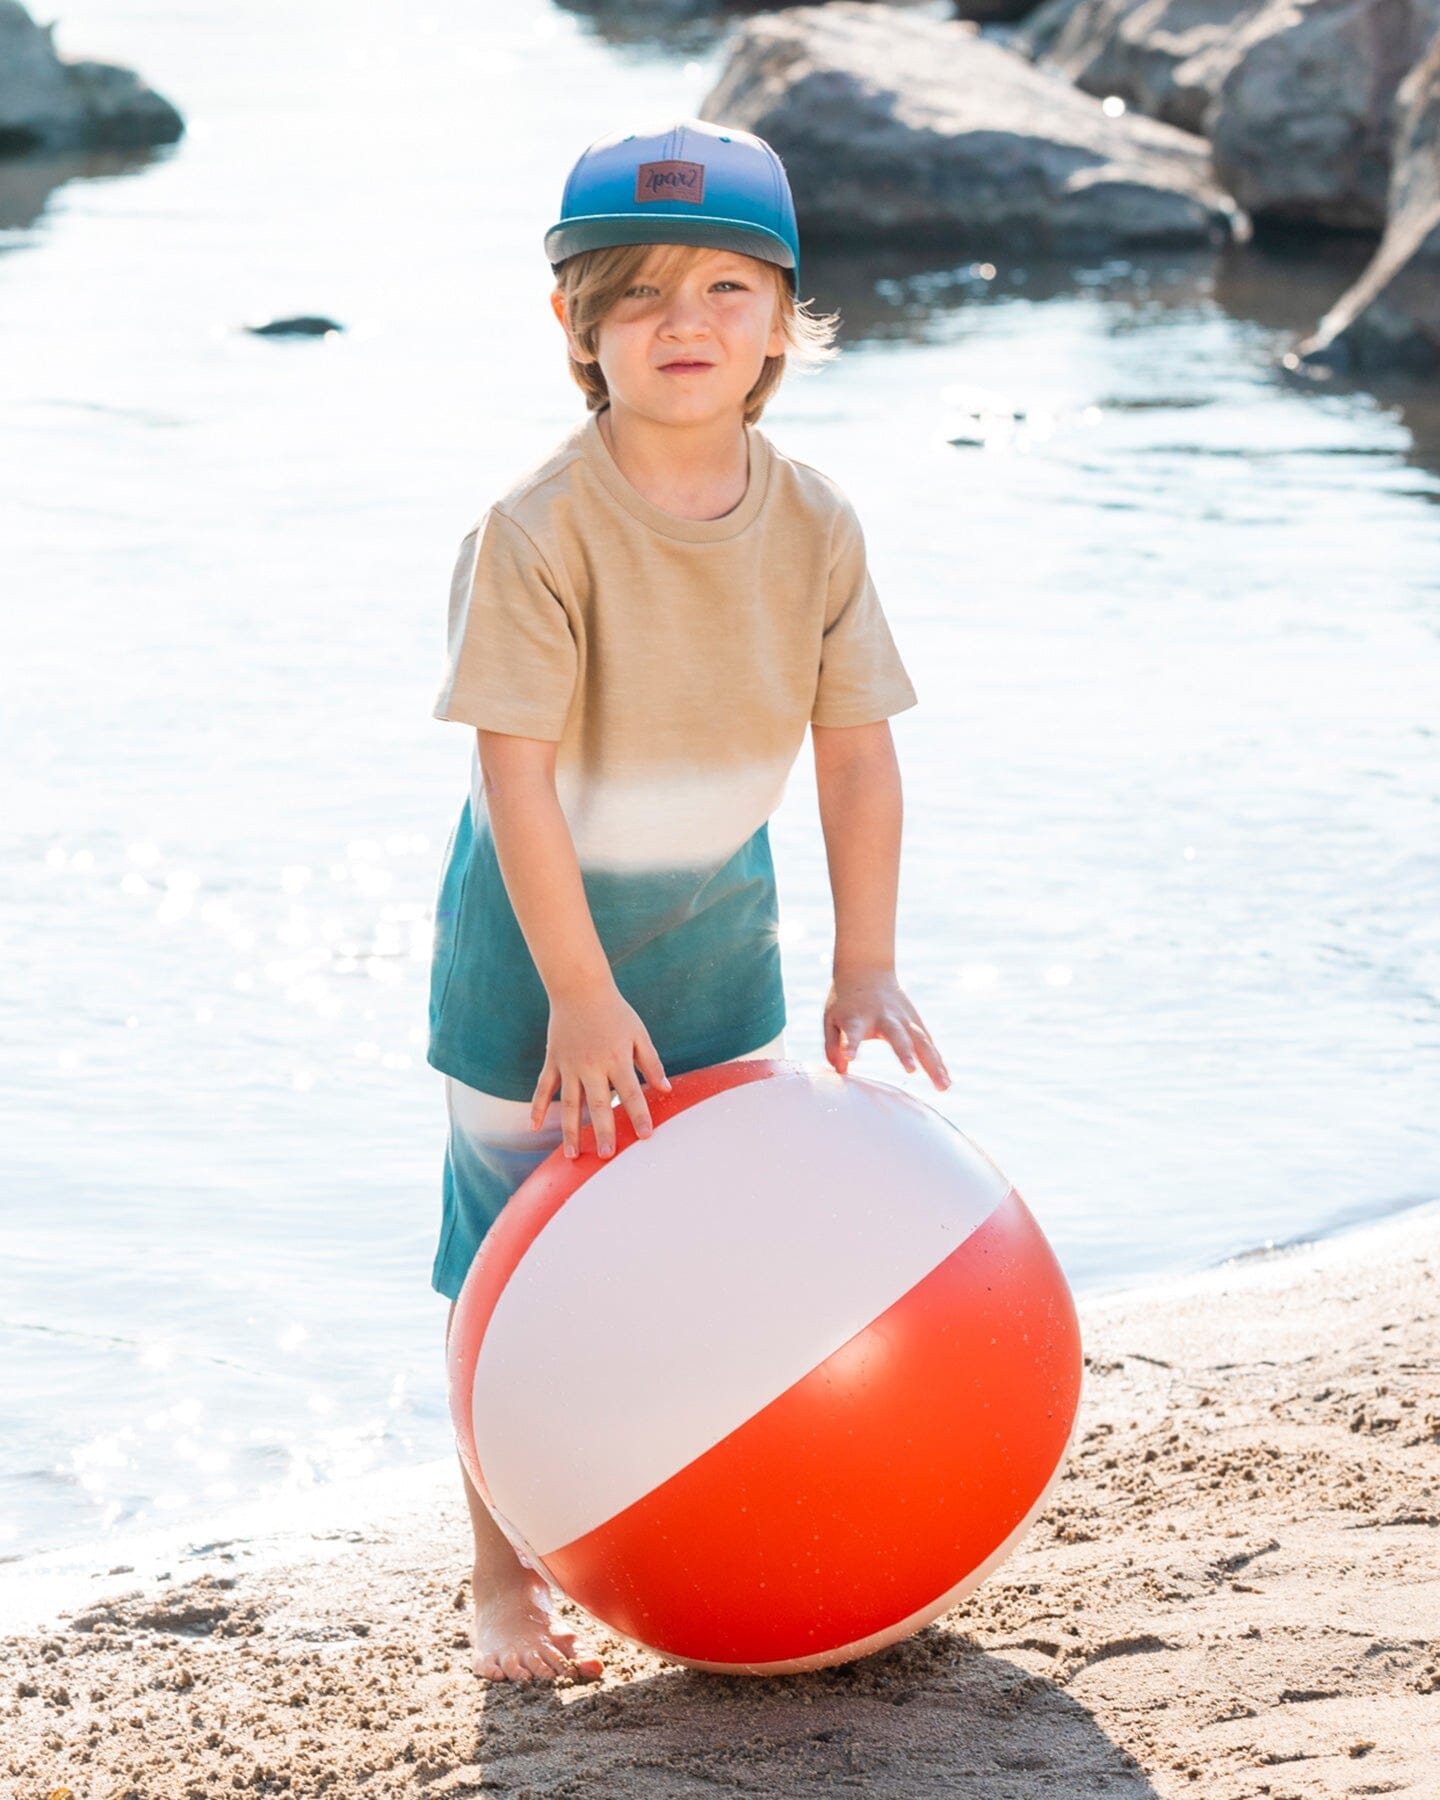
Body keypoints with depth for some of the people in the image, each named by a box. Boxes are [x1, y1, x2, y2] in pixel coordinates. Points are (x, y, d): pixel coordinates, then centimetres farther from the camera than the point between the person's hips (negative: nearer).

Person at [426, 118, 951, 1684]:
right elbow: (516, 769, -24)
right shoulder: (539, 528, -24)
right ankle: (504, 1572, 17)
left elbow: (857, 747, -4)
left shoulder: (812, 526, -9)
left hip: (716, 912, 5)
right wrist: (583, 996, -24)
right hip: (535, 924, -5)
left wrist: (866, 968, -5)